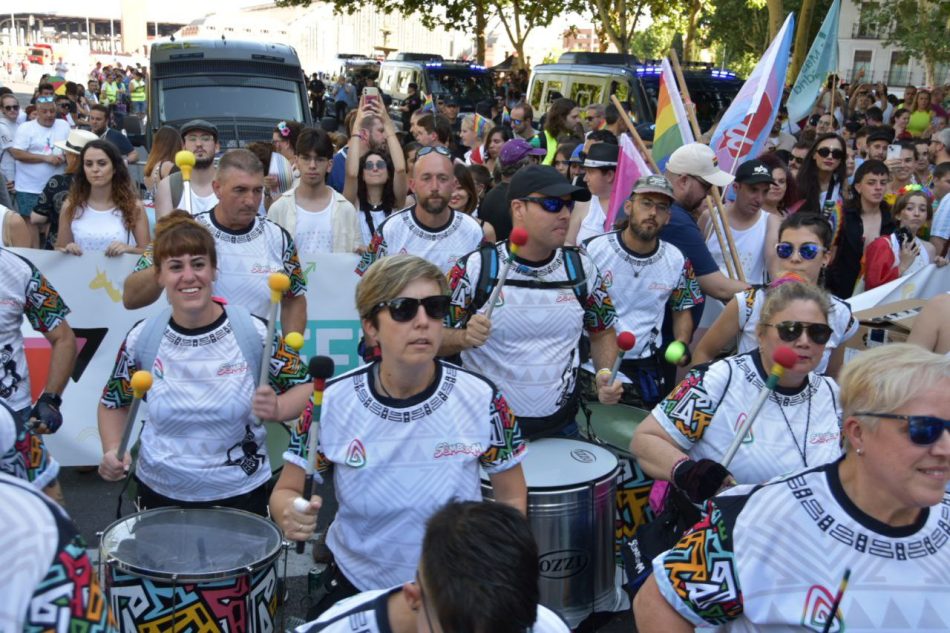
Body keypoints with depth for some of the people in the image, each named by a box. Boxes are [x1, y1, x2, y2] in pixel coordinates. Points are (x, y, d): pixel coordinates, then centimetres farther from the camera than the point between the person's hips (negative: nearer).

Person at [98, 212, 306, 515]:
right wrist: (112, 452, -10)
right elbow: (113, 402, 6)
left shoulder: (253, 332, -16)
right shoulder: (142, 339, -9)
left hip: (239, 493, -2)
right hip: (160, 491, 2)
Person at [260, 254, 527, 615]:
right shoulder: (332, 402, -16)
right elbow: (285, 491, -6)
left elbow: (512, 498, -4)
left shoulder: (481, 399, -17)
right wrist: (291, 515, -28)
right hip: (354, 586, 1)